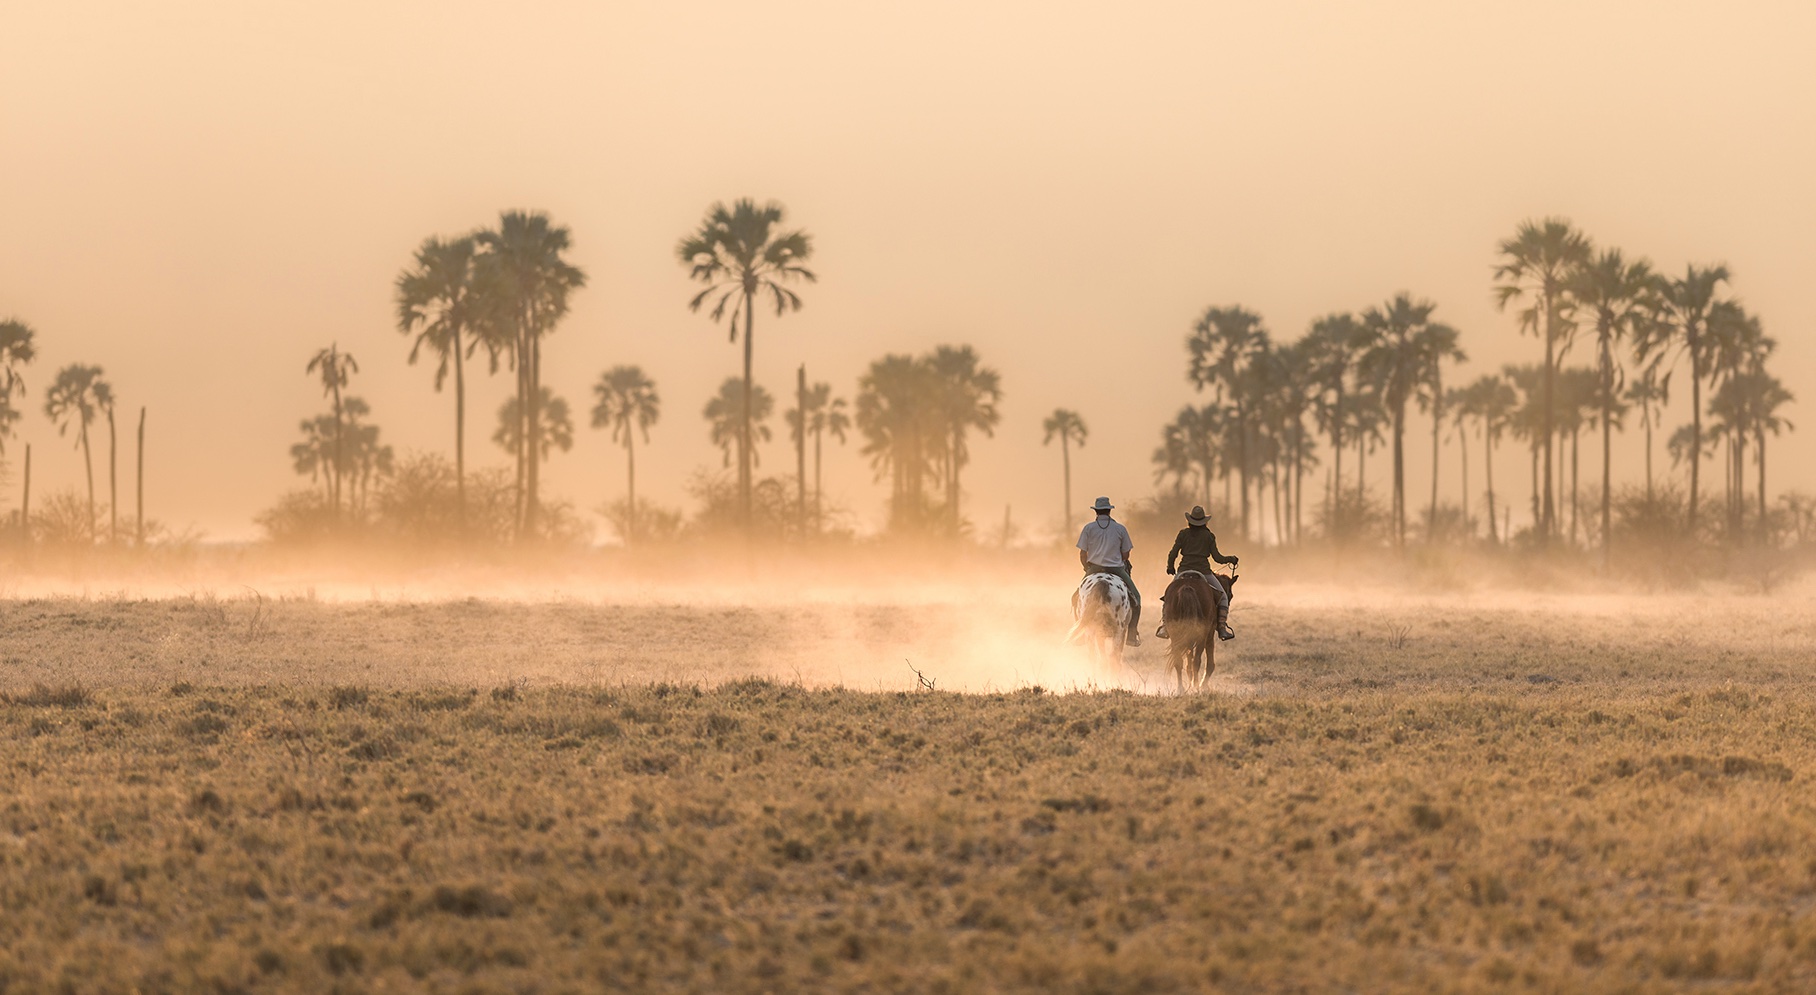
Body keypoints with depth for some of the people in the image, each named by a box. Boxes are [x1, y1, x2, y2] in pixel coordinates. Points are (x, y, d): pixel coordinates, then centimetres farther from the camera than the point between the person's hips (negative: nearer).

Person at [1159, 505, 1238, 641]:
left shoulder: (1183, 534, 4)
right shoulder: (1209, 536, 2)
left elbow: (1173, 554, 2)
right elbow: (1217, 558, 0)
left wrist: (1170, 568, 20)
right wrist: (1231, 559, 17)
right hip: (1203, 571, -1)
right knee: (1222, 596, 12)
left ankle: (1165, 625, 5)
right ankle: (1222, 627, -2)